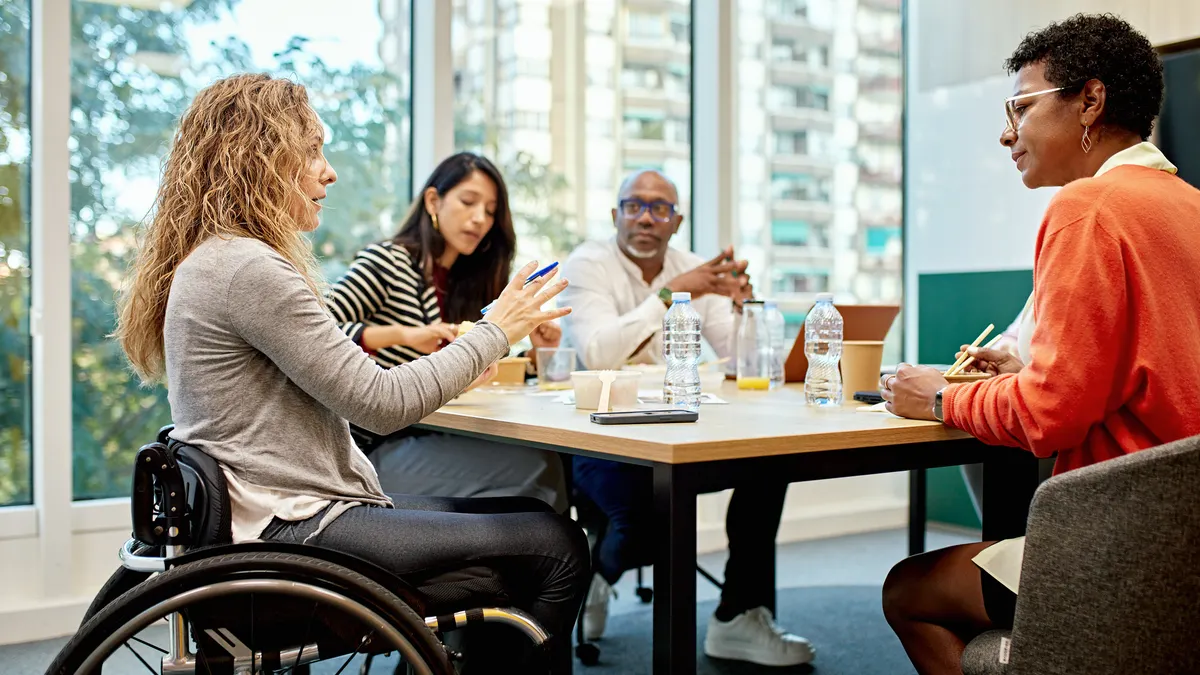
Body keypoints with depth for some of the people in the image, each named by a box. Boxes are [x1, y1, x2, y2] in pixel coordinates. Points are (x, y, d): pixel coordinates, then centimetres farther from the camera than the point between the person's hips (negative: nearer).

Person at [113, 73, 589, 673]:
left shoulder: (213, 260, 15)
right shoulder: (247, 269, -18)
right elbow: (382, 404, -18)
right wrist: (495, 331, -7)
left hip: (281, 511, 11)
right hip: (291, 528, -11)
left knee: (531, 515, 12)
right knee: (557, 547, -10)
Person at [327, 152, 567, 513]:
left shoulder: (466, 283, 16)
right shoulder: (385, 262, -6)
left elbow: (478, 374, 17)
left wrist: (534, 352, 0)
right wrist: (403, 335, -29)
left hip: (423, 439, 7)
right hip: (377, 451, -7)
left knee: (545, 459, -19)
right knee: (537, 467, -22)